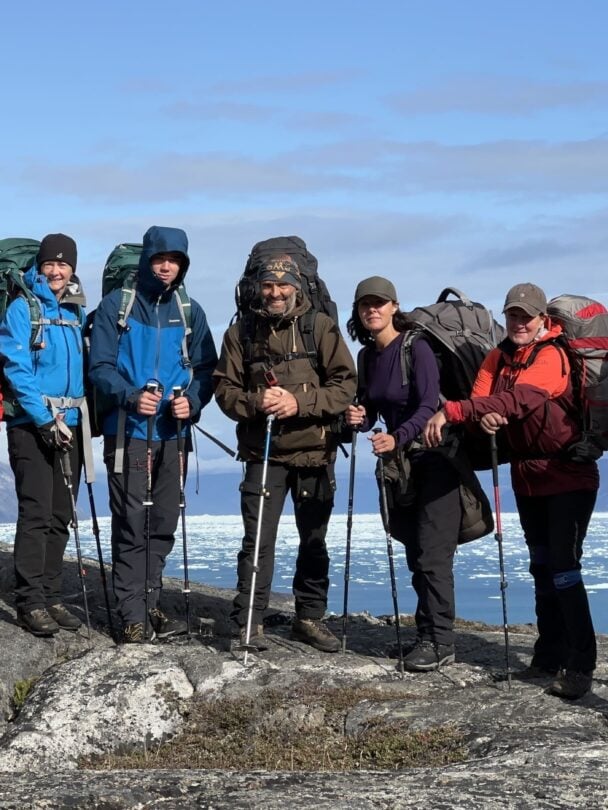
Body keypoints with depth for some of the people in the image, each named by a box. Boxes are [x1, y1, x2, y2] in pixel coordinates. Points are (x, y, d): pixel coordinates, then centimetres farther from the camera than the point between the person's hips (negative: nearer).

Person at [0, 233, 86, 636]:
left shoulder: (79, 314, 13)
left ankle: (52, 595, 15)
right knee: (36, 513, -10)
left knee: (61, 516, 8)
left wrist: (86, 415, 6)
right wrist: (46, 420, -17)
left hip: (70, 426, 6)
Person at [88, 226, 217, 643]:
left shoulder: (190, 311, 11)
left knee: (163, 525, 9)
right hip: (128, 432, -4)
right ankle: (133, 616, -3)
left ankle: (151, 605, 20)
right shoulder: (117, 305, 0)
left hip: (173, 433, 4)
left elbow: (207, 369, 11)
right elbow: (100, 366, -4)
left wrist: (192, 401, -9)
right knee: (132, 525, -7)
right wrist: (131, 396, -20)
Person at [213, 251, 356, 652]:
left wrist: (299, 402, -19)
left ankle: (310, 617, 24)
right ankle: (249, 621, 2)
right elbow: (226, 388, 3)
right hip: (263, 452, -1)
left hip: (315, 452, 1)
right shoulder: (242, 332, 3)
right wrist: (255, 402, -17)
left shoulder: (321, 327, -2)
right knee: (258, 539, -6)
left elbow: (346, 384, -6)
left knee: (314, 539, 11)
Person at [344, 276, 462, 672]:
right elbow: (370, 410, 13)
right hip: (400, 461, 8)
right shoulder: (367, 356, 8)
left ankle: (439, 642, -8)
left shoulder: (416, 348, -14)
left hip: (434, 457, -8)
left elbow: (429, 407, -22)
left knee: (432, 554, -11)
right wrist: (360, 419, -10)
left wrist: (397, 438, -35)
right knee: (416, 553, 11)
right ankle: (428, 634, 19)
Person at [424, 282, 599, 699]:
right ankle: (551, 655, 20)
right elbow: (480, 399, -8)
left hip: (568, 476, -7)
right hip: (528, 476, 7)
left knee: (564, 567, -13)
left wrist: (451, 411, -44)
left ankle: (580, 665, -10)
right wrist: (482, 416, -35)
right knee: (542, 567, 12)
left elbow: (519, 399, -35)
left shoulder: (553, 356, -19)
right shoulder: (498, 358, 5)